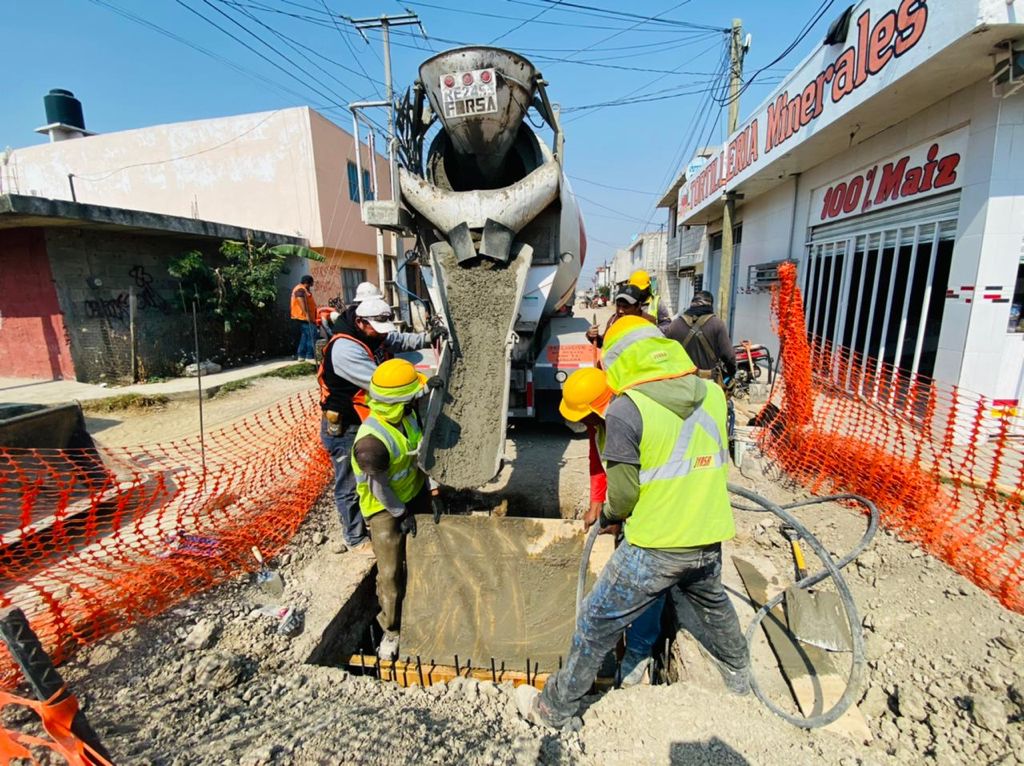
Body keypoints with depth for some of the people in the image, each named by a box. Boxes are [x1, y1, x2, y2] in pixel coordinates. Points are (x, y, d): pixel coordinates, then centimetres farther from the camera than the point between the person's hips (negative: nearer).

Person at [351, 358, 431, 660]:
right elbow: (380, 489, -25)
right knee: (391, 571, 4)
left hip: (414, 491, 7)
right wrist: (402, 515, -11)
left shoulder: (407, 414, -14)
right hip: (384, 507, -7)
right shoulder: (371, 442, -37)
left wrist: (427, 486, 11)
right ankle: (391, 630, 28)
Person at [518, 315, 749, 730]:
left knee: (597, 622, 12)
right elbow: (716, 464, 9)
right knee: (712, 606, 34)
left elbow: (623, 494, -17)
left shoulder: (625, 409, -21)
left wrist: (608, 517, 5)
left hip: (655, 547, -6)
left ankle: (555, 708, 30)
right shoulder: (713, 393, -2)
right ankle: (739, 678, 61)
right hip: (709, 539, 6)